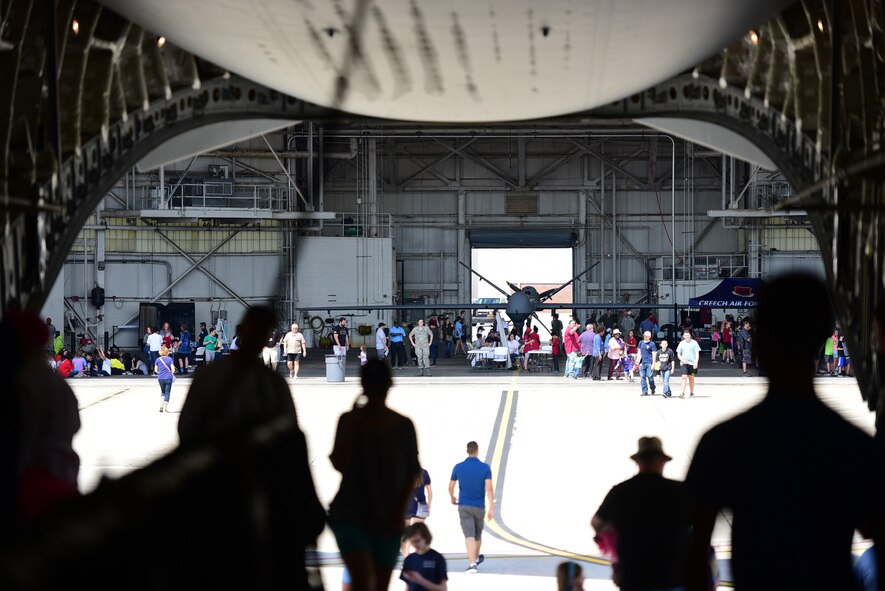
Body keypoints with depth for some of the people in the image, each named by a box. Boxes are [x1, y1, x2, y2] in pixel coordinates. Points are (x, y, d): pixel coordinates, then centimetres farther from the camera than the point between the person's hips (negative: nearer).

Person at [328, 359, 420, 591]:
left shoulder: (403, 426, 0)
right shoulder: (350, 420, -4)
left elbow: (412, 474, 4)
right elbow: (340, 464, -15)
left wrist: (399, 511, -6)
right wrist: (352, 424, -18)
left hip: (387, 520, 3)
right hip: (351, 514, -3)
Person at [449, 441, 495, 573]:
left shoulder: (458, 467, -1)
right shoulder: (485, 467, -5)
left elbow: (450, 487, 7)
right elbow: (489, 488, -13)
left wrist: (452, 498, 28)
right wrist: (491, 508, -15)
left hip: (464, 506, -1)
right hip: (479, 507, 1)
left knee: (469, 535, -8)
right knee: (478, 534, 21)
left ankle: (472, 563, -23)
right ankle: (477, 558, 42)